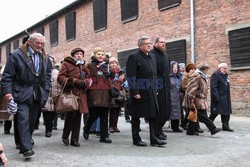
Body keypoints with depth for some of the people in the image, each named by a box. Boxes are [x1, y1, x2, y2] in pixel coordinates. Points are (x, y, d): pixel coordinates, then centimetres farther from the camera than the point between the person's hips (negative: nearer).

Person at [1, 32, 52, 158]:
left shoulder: (45, 58, 12)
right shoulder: (16, 55, -3)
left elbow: (48, 76, 15)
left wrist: (45, 91, 5)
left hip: (37, 94, 5)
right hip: (21, 93, -5)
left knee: (32, 119, 10)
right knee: (24, 119, -11)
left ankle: (25, 142, 26)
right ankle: (27, 148, -10)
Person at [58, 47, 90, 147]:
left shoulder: (84, 66, 21)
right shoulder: (66, 64, 4)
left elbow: (89, 79, 18)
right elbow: (60, 77, -5)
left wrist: (84, 82, -5)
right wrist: (73, 81, -16)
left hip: (81, 95, 5)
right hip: (70, 93, -5)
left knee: (78, 116, 5)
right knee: (71, 115, -11)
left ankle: (75, 140, 14)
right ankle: (65, 137, 13)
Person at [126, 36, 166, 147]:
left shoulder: (152, 56, 14)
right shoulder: (134, 57, -9)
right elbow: (131, 77, -14)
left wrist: (155, 89, 13)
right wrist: (135, 92, -19)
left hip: (151, 92, 7)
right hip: (139, 92, -7)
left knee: (154, 115, 6)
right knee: (136, 117, 6)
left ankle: (154, 139, 14)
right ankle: (136, 139, 18)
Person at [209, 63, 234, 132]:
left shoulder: (225, 75, 18)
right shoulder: (215, 75, -11)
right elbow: (213, 87, -19)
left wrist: (228, 97, 17)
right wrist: (217, 97, -23)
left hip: (225, 99, 9)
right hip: (219, 98, -9)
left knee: (226, 112, 9)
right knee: (215, 112, -2)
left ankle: (225, 126, 15)